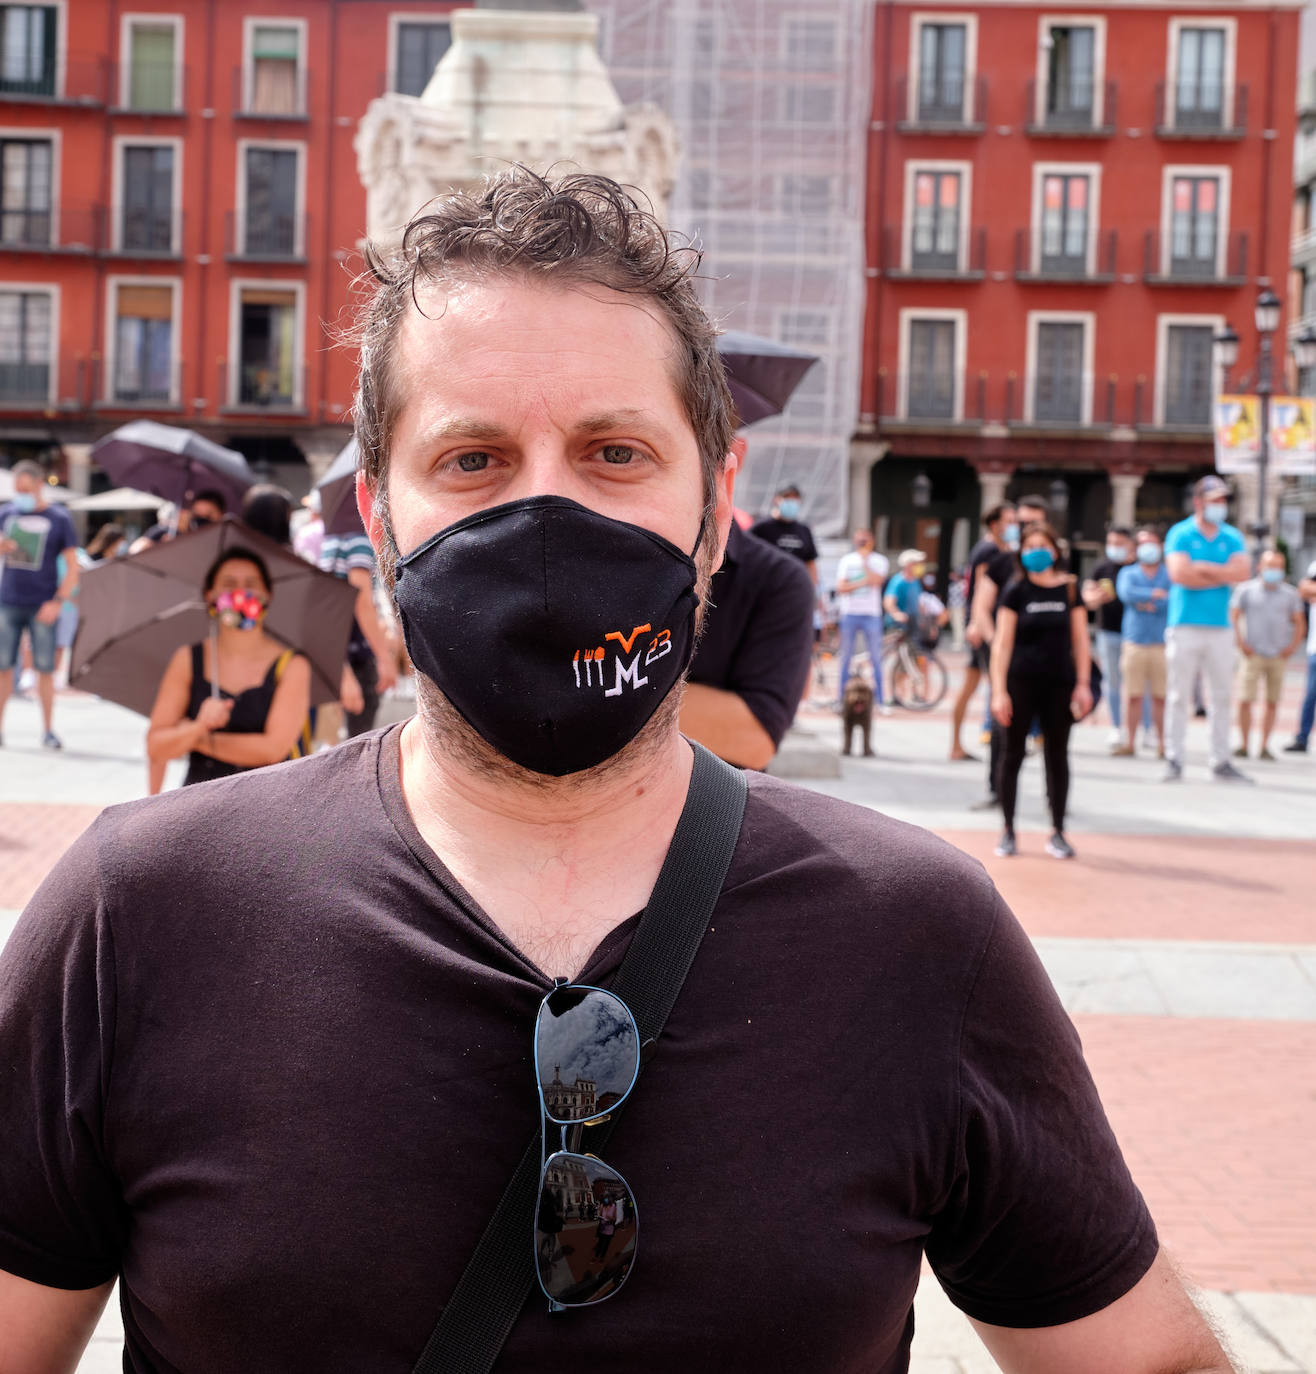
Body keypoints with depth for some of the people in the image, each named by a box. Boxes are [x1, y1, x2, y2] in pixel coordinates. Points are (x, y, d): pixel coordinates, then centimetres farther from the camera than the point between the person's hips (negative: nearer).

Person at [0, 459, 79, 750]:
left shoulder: (59, 518, 1)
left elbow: (72, 567, 1)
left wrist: (58, 602, -10)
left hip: (43, 606, -2)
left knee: (45, 668, -1)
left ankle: (48, 731, 7)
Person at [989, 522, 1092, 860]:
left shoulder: (1069, 589, 4)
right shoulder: (1016, 589, -1)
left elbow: (1080, 640, 6)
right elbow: (1002, 642, -4)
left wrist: (1083, 684, -2)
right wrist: (999, 690, -11)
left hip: (1059, 683, 1)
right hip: (1021, 682, -1)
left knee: (1057, 756, 6)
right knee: (1013, 754, 4)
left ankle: (1057, 832, 13)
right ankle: (1008, 831, 12)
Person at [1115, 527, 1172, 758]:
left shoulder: (1170, 575, 9)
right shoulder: (1128, 573, 13)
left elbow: (1174, 602, -6)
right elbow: (1127, 594, -7)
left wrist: (1146, 604, -5)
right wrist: (1155, 595, -8)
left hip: (1162, 643, -1)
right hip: (1135, 641, 1)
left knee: (1160, 696, -2)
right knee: (1133, 696, -3)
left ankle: (1162, 743, 3)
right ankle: (1130, 742, 2)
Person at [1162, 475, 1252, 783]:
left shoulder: (1232, 537, 12)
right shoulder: (1180, 534, 1)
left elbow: (1243, 572, -4)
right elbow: (1179, 573, -14)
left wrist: (1203, 567, -9)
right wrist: (1222, 575, -4)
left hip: (1220, 628, 4)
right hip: (1185, 627, -4)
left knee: (1221, 697, 4)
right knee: (1179, 696, -3)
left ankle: (1221, 762, 8)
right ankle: (1174, 761, 1)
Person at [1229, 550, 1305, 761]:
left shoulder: (1290, 593, 9)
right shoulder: (1245, 590, 3)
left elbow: (1300, 624, 14)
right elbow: (1233, 617, 2)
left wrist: (1293, 646, 1)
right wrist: (1240, 643, -7)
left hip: (1278, 656, 2)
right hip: (1252, 655, -2)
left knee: (1272, 702, 2)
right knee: (1245, 700, -8)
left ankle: (1264, 748, 9)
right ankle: (1244, 745, 1)